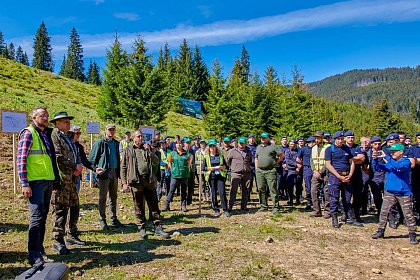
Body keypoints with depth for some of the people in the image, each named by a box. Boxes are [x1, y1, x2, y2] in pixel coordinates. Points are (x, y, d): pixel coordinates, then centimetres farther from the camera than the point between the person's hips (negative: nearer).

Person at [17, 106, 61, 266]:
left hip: (48, 181, 7)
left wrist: (55, 180, 19)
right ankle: (34, 257, 2)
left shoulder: (47, 134, 16)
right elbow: (21, 160, -11)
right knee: (36, 217, -7)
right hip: (35, 182, -7)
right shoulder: (28, 133, -6)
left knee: (43, 217, 13)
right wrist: (24, 184, -16)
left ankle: (39, 250, 24)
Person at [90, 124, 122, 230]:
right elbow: (93, 157, -6)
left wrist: (118, 171, 10)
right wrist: (96, 168, -18)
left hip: (114, 172, 6)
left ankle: (114, 219, 22)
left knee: (114, 197, 12)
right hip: (104, 173, -6)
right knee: (103, 197, 3)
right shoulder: (100, 142, -5)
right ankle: (102, 220, 14)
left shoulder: (116, 143, 13)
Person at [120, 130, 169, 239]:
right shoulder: (128, 150, 6)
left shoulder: (147, 148, 13)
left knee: (154, 205, 4)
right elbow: (123, 168, 5)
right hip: (136, 181, -2)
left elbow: (156, 162, 4)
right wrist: (124, 182, -2)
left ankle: (158, 227, 12)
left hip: (149, 180, 2)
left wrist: (149, 152, -9)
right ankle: (142, 229, 18)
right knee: (139, 207, 6)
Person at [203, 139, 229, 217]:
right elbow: (203, 168, -2)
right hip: (211, 177, 0)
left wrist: (222, 167, -10)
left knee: (222, 192, -8)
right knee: (213, 194, 2)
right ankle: (216, 210, 13)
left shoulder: (220, 155, 13)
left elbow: (226, 166, 13)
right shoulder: (206, 157, 8)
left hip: (220, 176, 0)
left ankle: (225, 210, 1)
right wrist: (215, 168, -8)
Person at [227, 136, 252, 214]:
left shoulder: (248, 152, 13)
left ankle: (243, 206, 22)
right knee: (233, 191, -8)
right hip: (236, 173, -4)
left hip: (247, 174, 4)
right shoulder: (232, 151, 2)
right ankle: (230, 207, -3)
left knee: (246, 191, 9)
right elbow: (228, 161, 10)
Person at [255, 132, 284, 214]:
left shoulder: (273, 146, 1)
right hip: (260, 171, 5)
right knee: (261, 189, 7)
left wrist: (275, 162, 2)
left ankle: (276, 207, 0)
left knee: (273, 189, -5)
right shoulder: (258, 147, 18)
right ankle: (264, 206, 18)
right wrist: (256, 168, 15)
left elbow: (282, 155, 3)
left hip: (270, 171, -5)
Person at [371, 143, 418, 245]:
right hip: (389, 193, 5)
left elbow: (398, 166, -28)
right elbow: (378, 168, 2)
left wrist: (386, 157, -29)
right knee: (384, 212, 3)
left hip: (404, 193, -4)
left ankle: (412, 235, 16)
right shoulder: (389, 162, 9)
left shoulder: (406, 162, -8)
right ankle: (380, 231, 12)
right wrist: (375, 159, -16)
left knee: (408, 215, 3)